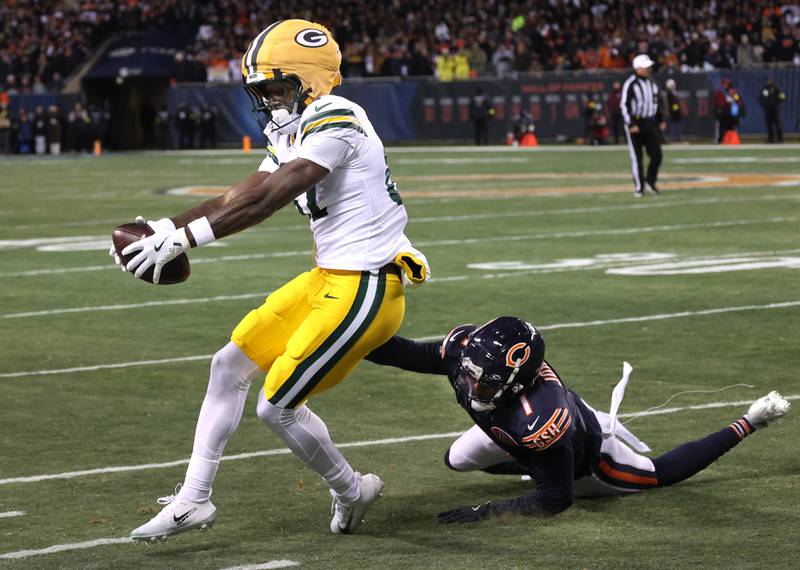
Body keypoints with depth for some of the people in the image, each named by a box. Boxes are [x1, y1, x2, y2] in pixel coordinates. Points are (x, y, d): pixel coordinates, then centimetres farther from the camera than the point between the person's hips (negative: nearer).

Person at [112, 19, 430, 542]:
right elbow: (239, 197, 12)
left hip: (366, 288, -10)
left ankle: (351, 492, 18)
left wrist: (182, 238, -26)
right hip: (329, 279, 10)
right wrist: (167, 227, -2)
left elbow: (265, 200, -26)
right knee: (230, 365, 10)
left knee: (278, 406, -6)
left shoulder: (335, 123, -19)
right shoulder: (294, 134, 13)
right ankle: (193, 500, 17)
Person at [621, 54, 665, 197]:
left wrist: (660, 120, 16)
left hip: (650, 123, 6)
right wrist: (631, 125, -19)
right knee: (636, 157, -1)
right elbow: (624, 105, -14)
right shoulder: (630, 84, -11)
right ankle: (639, 187, 8)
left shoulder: (652, 83, 11)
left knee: (656, 155, 0)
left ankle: (651, 181, 19)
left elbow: (657, 102, 22)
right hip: (635, 123, -6)